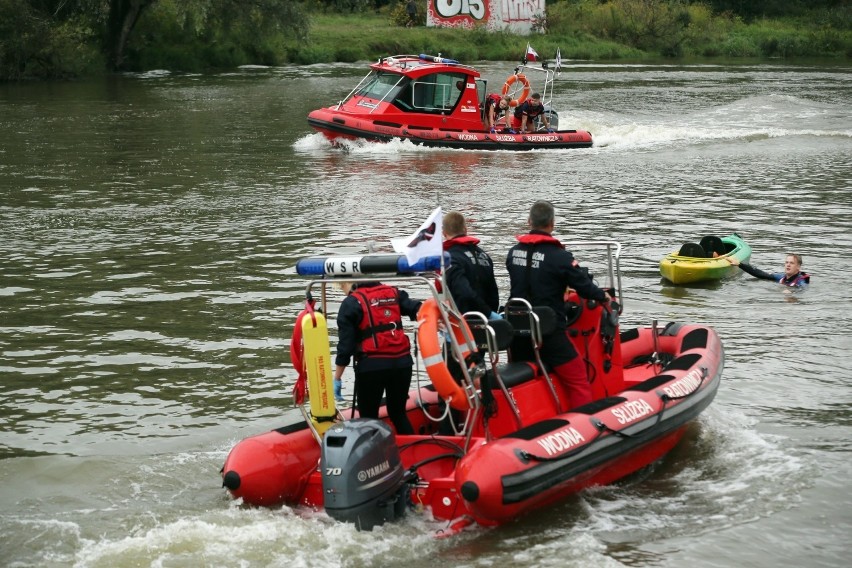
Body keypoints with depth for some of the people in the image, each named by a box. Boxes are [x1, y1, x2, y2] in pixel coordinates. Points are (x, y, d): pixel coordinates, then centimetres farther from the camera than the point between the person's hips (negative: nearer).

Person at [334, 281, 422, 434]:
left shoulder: (351, 303, -2)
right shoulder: (394, 293, 12)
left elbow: (345, 345, -4)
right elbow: (418, 311, 0)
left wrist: (337, 378, 0)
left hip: (372, 366, -5)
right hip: (402, 362, 5)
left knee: (368, 417, 9)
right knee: (398, 413, 19)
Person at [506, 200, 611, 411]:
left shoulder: (513, 252, 4)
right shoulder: (559, 256, -14)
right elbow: (583, 285, -8)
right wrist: (603, 296, 12)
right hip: (549, 333, -6)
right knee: (578, 382, 1)